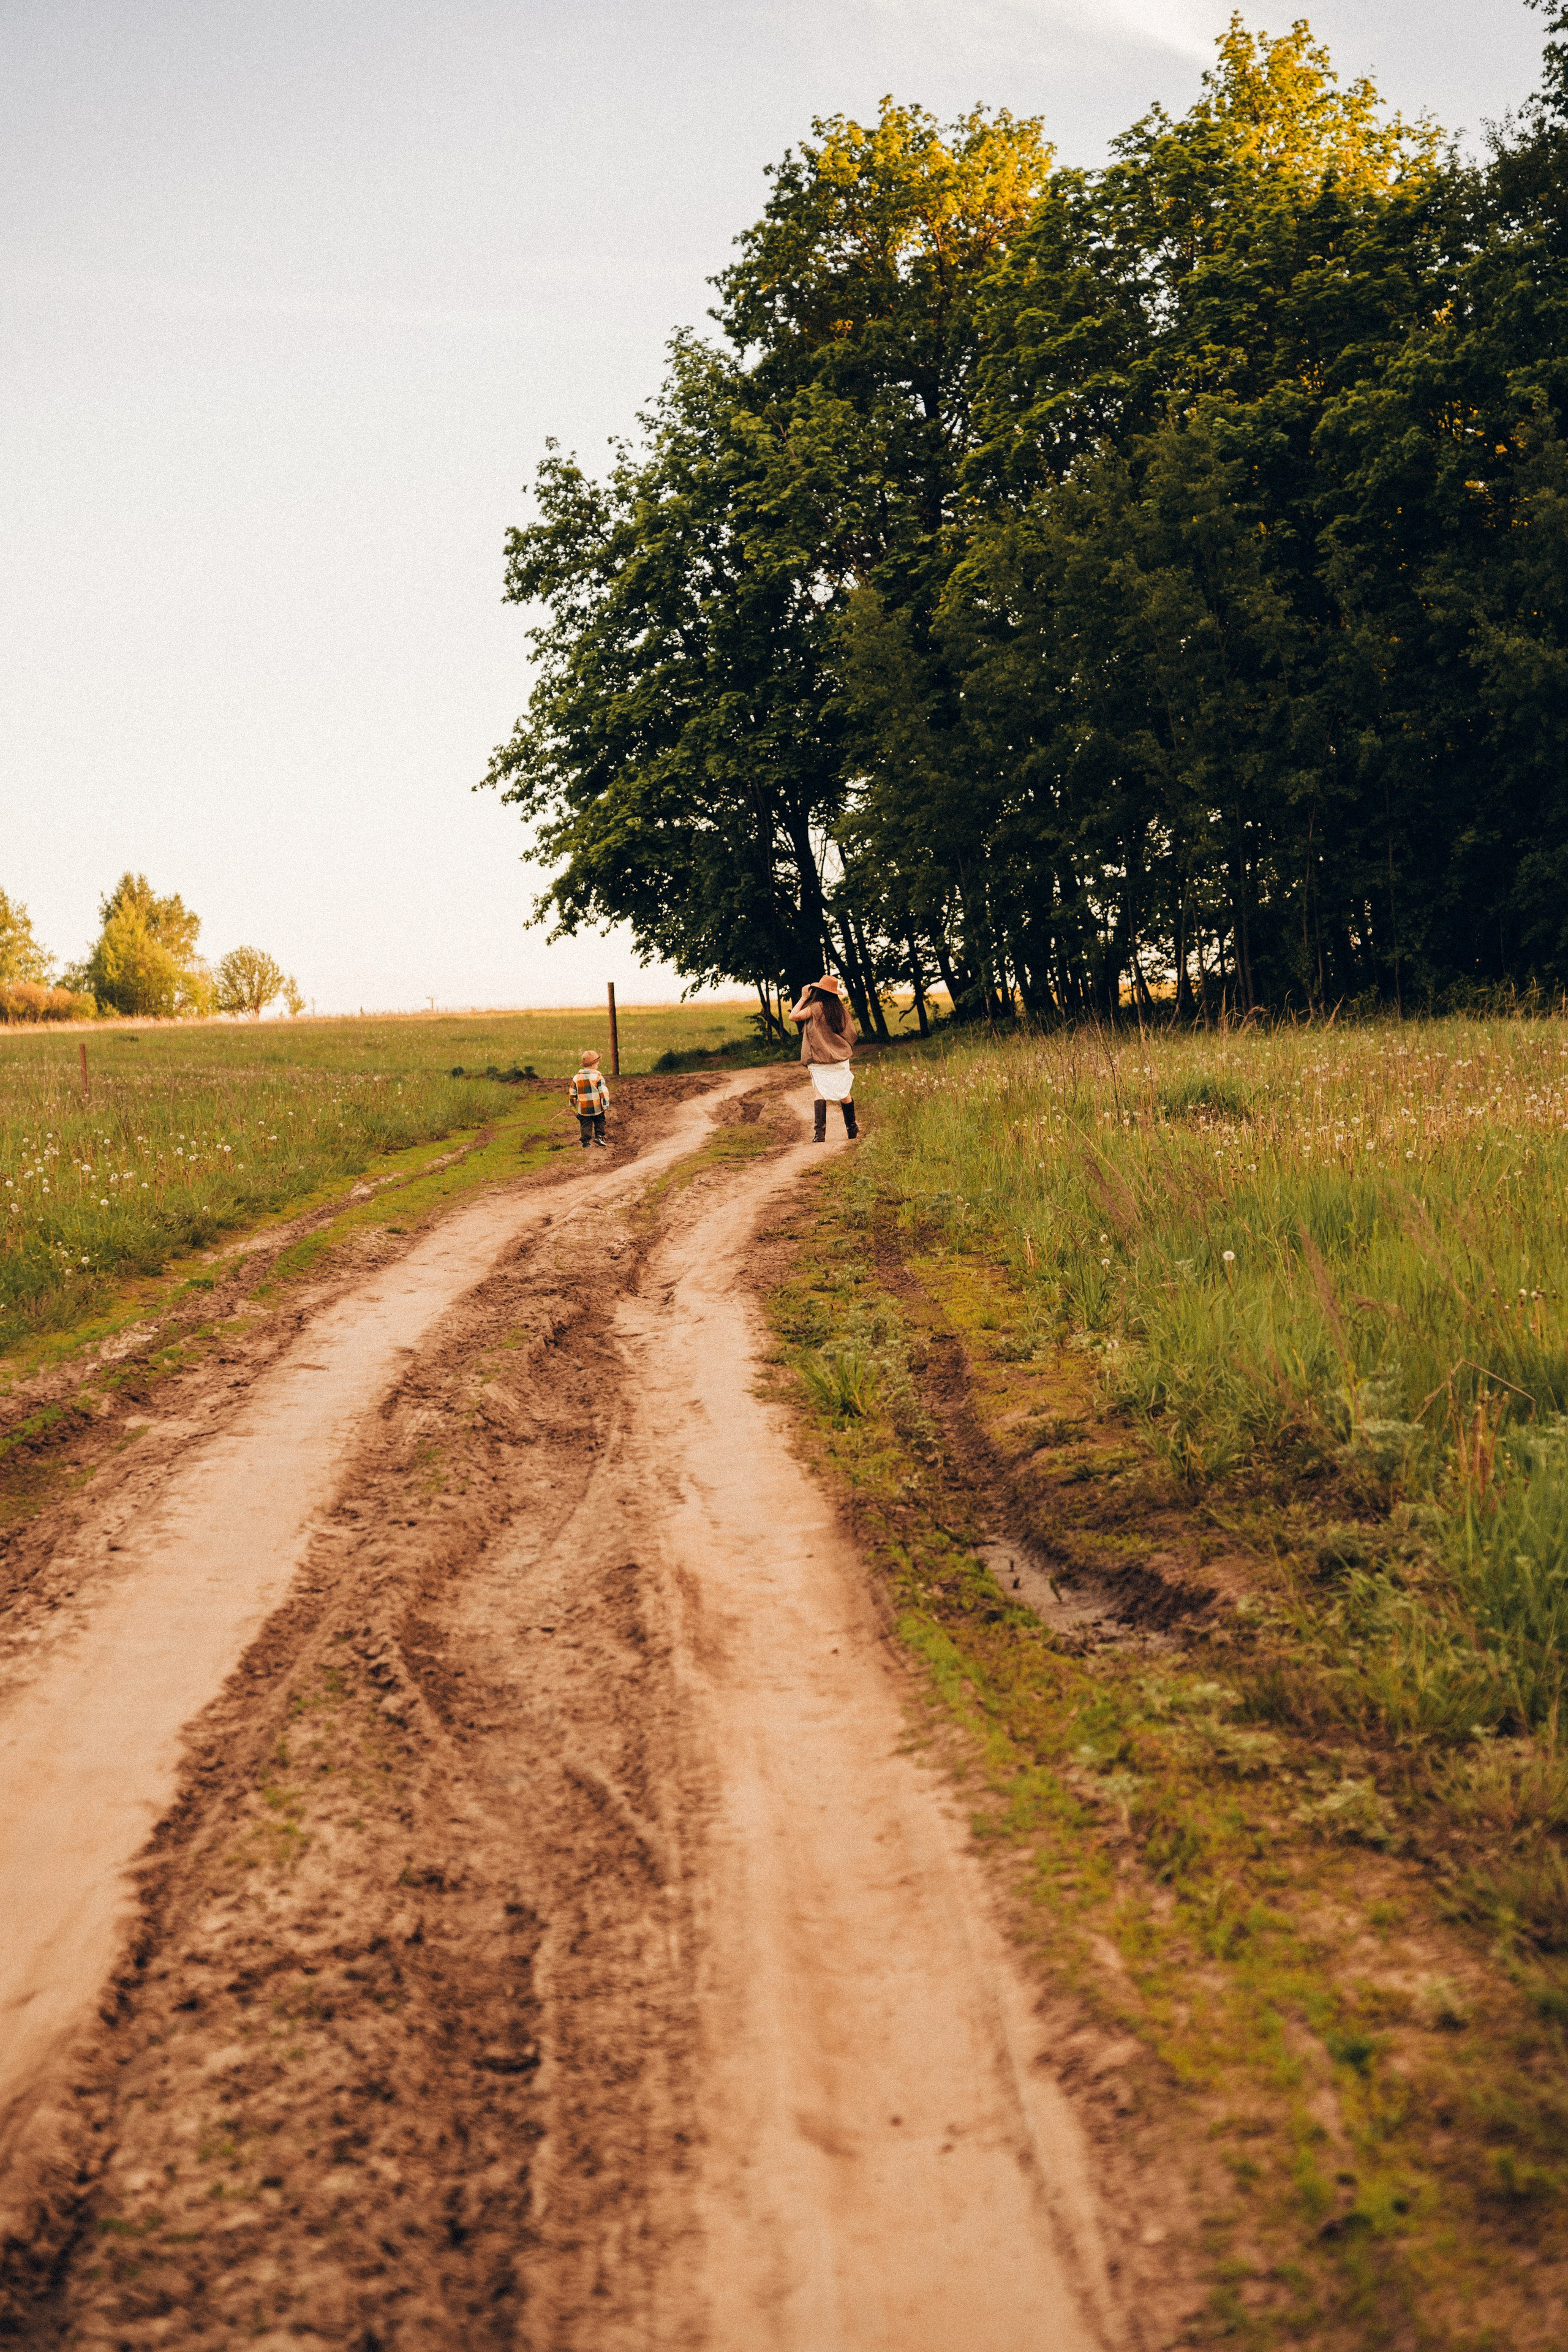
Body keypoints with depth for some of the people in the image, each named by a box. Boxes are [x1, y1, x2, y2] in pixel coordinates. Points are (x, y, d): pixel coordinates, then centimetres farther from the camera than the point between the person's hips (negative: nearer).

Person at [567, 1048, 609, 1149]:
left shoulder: (577, 1077, 2)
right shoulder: (597, 1076, -9)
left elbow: (572, 1092, 10)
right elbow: (603, 1091, -11)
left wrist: (573, 1104, 25)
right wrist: (606, 1105, -6)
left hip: (583, 1109, 2)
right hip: (597, 1108, -2)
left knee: (585, 1125, 10)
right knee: (600, 1121, 16)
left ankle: (586, 1141, 4)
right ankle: (599, 1135, -1)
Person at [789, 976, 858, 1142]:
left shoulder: (815, 1008, -11)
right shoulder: (842, 1009, 4)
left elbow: (793, 1016, -4)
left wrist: (804, 998, 2)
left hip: (820, 1059, -4)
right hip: (841, 1059, 4)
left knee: (820, 1093, -6)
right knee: (844, 1094, 15)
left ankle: (819, 1132, -18)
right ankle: (852, 1129, 25)